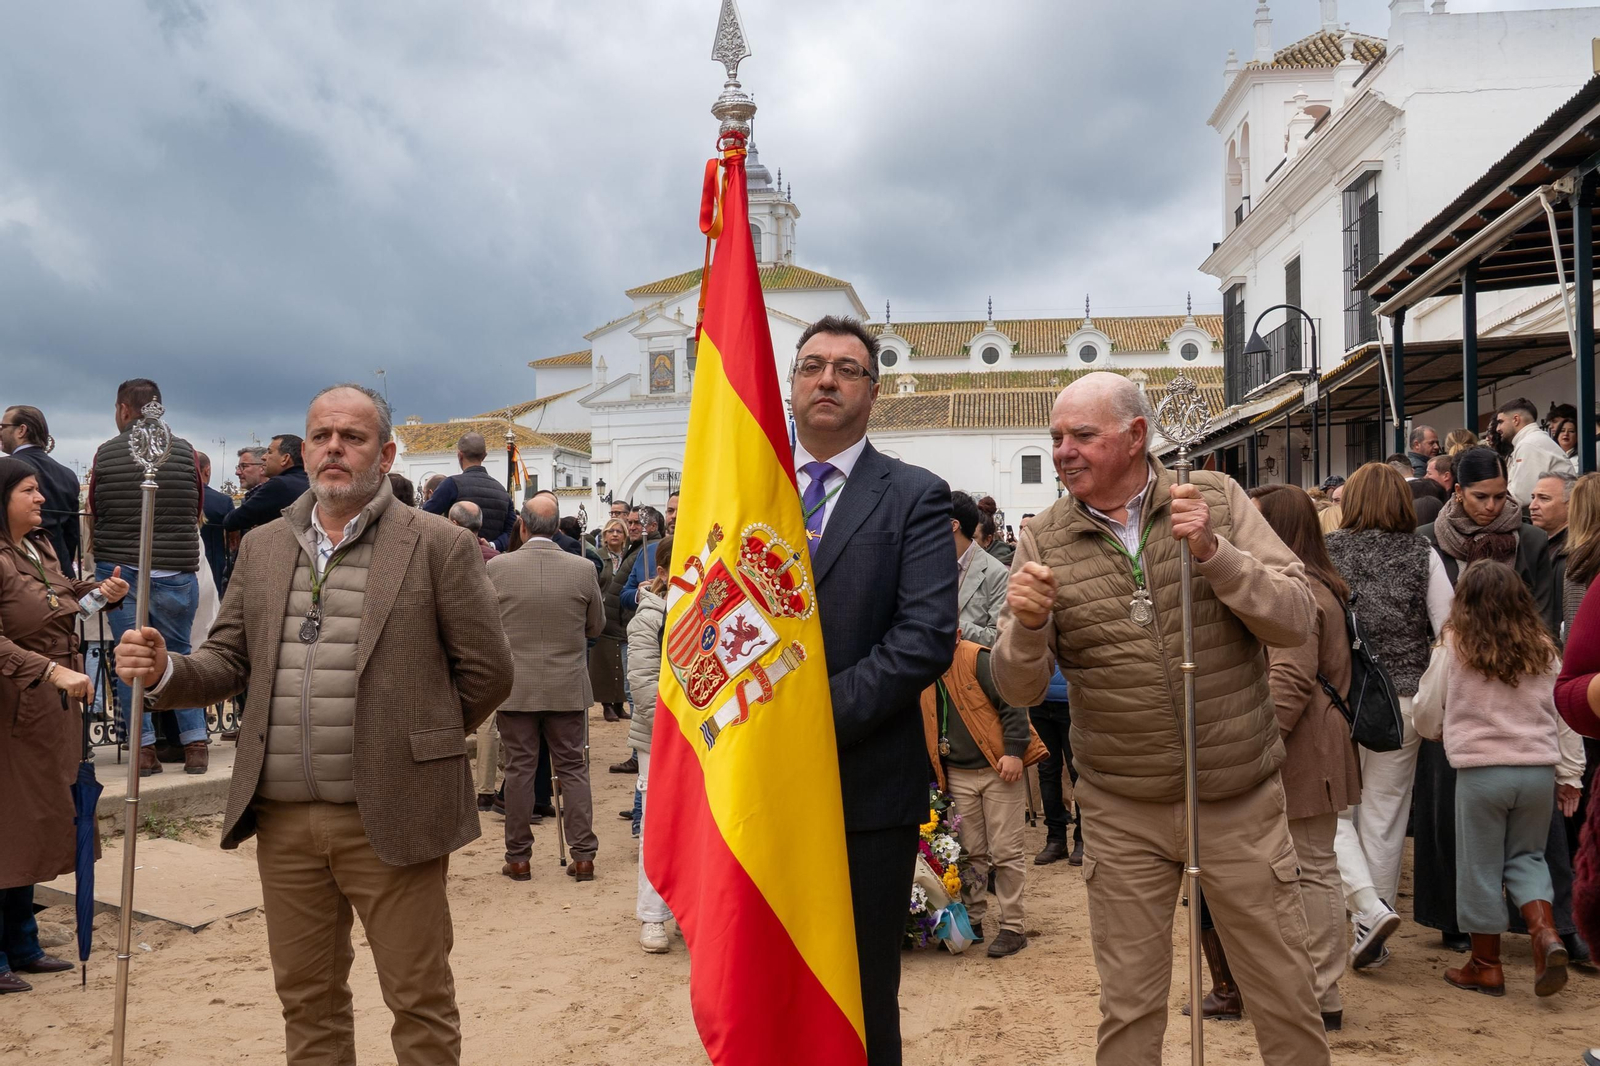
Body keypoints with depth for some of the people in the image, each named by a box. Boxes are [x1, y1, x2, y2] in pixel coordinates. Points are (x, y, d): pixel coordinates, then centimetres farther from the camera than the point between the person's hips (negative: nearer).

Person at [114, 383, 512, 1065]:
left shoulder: (439, 546, -5)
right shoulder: (262, 547, 11)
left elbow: (486, 672, -2)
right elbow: (229, 661, 12)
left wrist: (422, 742, 5)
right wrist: (165, 671, -7)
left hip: (388, 817, -4)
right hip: (283, 819, 5)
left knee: (419, 999, 7)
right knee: (306, 997, 17)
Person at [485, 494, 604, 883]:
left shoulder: (496, 568, -10)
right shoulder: (583, 569, -8)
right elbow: (596, 626, 4)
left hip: (515, 687, 0)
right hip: (568, 687, 1)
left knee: (519, 770, 9)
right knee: (573, 768, 9)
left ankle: (518, 857, 16)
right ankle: (583, 855, 10)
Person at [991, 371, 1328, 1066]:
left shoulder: (1216, 498, -3)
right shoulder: (1044, 540, -3)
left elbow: (1295, 621, -8)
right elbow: (1019, 689, -4)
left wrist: (1215, 552, -22)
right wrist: (1026, 624, -25)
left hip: (1240, 800, 0)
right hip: (1122, 813, 0)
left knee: (1287, 996, 13)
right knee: (1129, 1007, 12)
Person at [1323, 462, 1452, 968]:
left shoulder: (1326, 552, -4)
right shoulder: (1423, 555, 0)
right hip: (1404, 700, 2)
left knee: (1334, 812, 11)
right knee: (1384, 820, 12)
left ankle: (1370, 908, -9)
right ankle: (1371, 939, 21)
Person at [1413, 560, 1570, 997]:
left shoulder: (1454, 647, -5)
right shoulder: (1544, 649, 4)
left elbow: (1427, 716, 2)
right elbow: (1563, 714, 12)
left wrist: (1448, 732, 24)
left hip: (1480, 769, -3)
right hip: (1539, 769, 3)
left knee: (1480, 867, 9)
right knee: (1527, 856, 21)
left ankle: (1486, 964, 18)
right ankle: (1546, 934, 0)